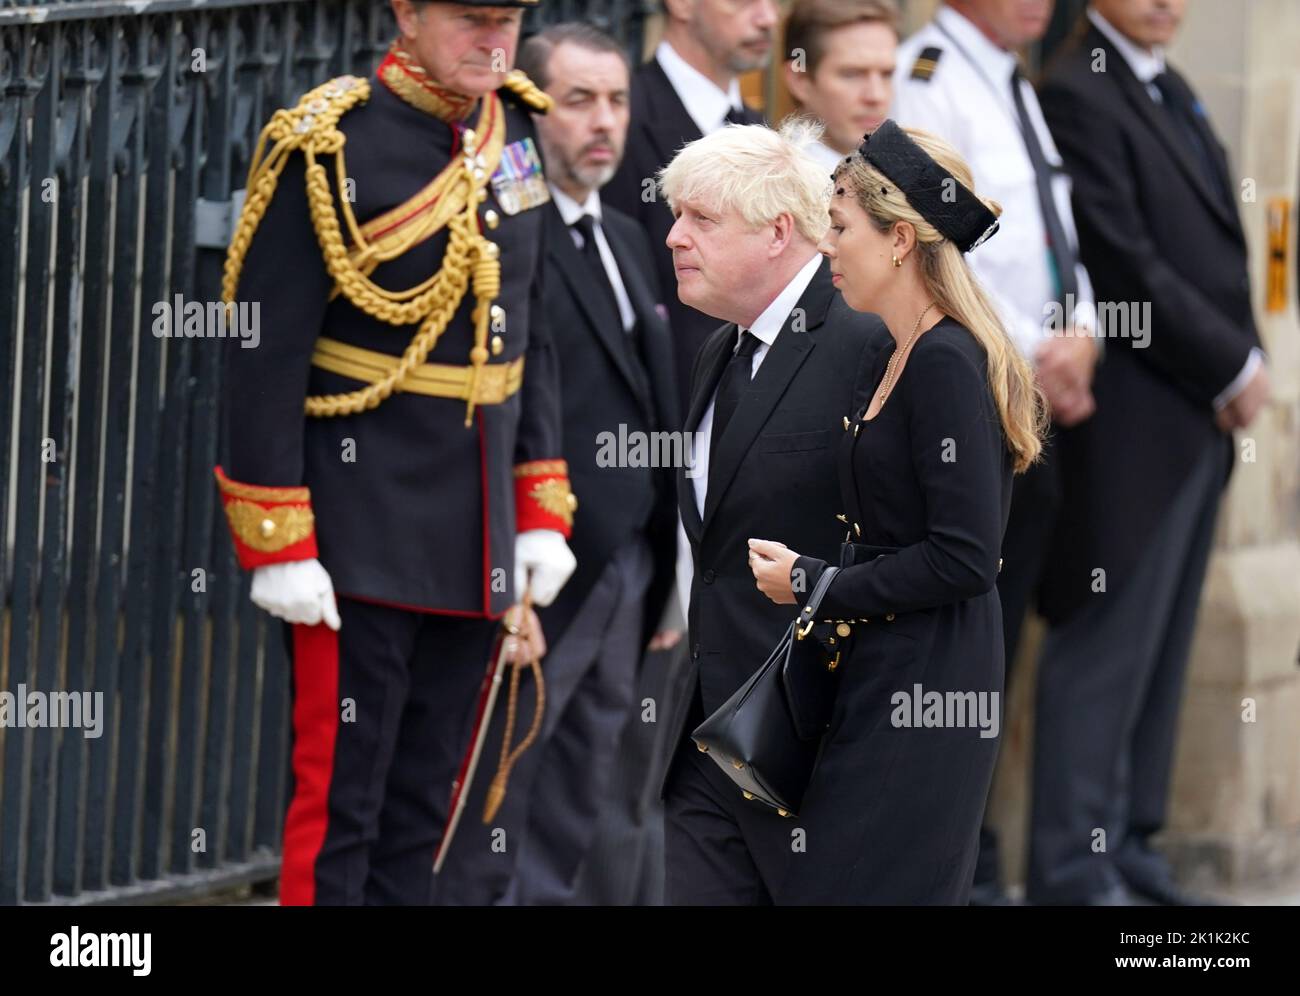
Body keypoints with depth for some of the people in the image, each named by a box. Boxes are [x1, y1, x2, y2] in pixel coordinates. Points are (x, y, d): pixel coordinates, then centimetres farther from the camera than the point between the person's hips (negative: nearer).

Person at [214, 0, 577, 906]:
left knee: (425, 806, 11)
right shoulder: (326, 150, -12)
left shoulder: (514, 132, 8)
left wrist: (541, 513, 11)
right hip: (363, 538, -6)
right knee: (340, 803, -2)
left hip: (476, 541, 6)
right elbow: (265, 356, -13)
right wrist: (278, 547, -15)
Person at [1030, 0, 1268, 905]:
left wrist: (1243, 364, 6)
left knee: (1160, 648, 11)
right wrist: (1234, 366, -12)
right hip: (1132, 419, -9)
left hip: (1198, 421, 9)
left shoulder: (1170, 92, 17)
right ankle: (1073, 870, -1)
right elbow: (1124, 263, -17)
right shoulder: (1079, 94, -13)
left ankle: (1128, 847, 17)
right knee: (1105, 646, -5)